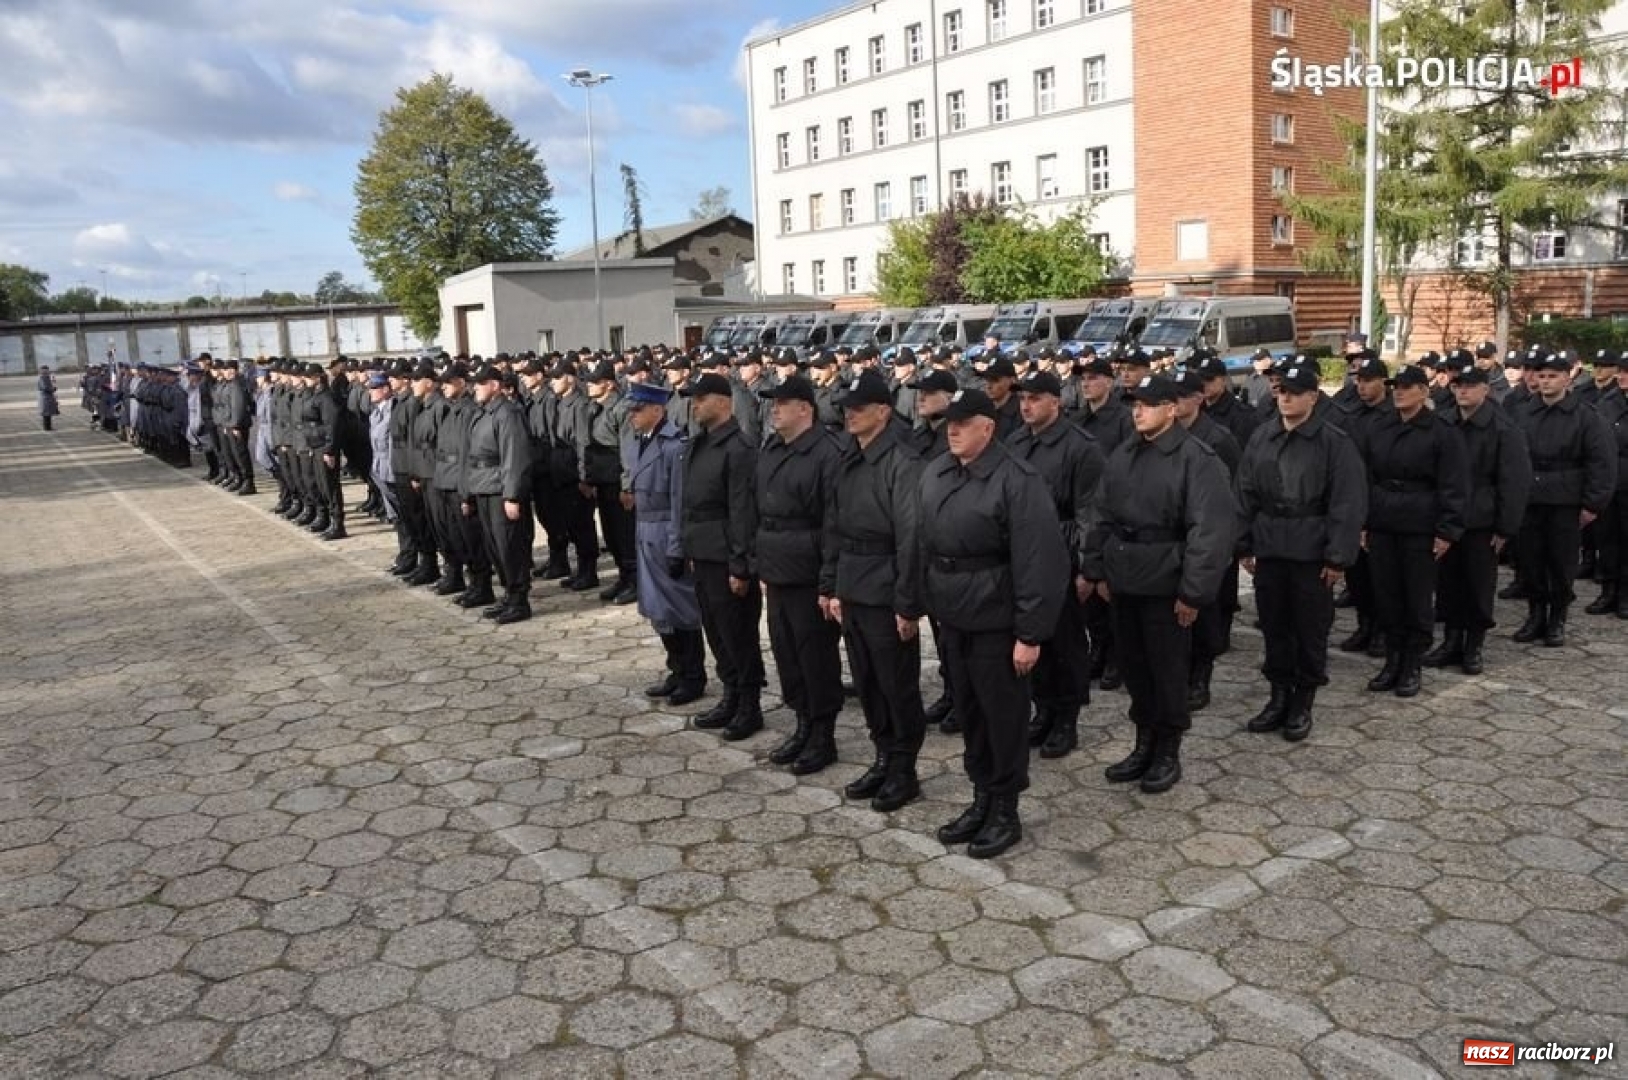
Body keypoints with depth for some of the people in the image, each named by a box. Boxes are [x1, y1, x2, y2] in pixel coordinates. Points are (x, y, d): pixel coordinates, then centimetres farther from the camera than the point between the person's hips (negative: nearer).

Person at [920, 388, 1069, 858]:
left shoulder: (1017, 480, -17)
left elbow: (1038, 562, -20)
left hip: (996, 618, -7)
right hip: (953, 615, 7)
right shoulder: (935, 474, 6)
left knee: (1003, 713, 5)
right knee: (968, 709, 17)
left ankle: (1006, 810, 19)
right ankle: (981, 798, 32)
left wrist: (1030, 634, -21)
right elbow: (923, 541, 14)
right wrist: (918, 602, 11)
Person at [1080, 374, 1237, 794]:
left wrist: (1193, 591, -19)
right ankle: (1144, 744, 30)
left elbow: (1211, 529, -18)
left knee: (1168, 669, 5)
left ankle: (1168, 751, 21)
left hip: (1165, 584, -6)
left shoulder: (1197, 459, -13)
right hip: (1123, 580, 6)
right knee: (1133, 665, 15)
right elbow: (1101, 517, 14)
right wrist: (1097, 569, 9)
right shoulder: (1121, 457, 9)